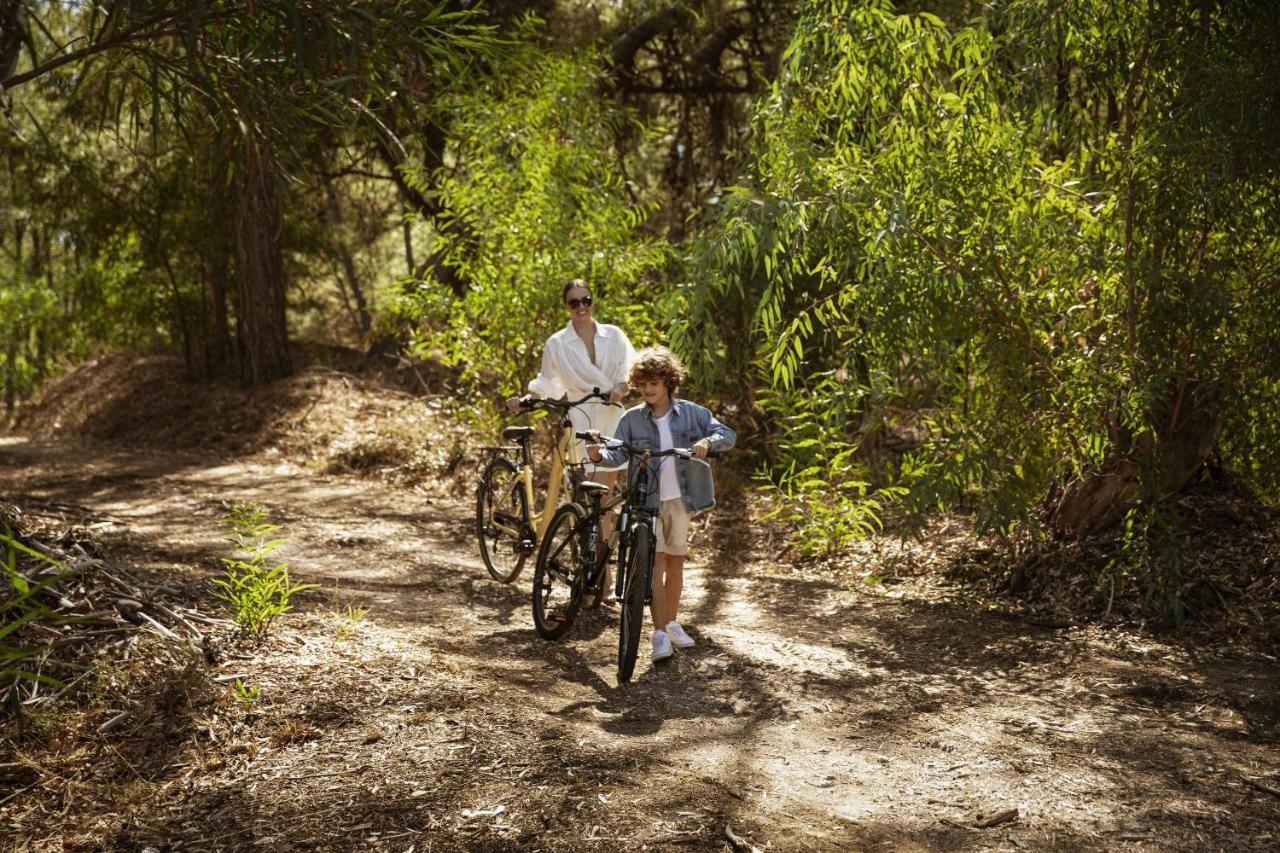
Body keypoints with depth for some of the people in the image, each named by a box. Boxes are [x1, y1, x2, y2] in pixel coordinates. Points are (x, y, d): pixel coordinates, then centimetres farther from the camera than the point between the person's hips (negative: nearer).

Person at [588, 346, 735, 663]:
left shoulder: (691, 413, 0)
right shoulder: (631, 419, -2)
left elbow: (728, 434, -4)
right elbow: (617, 453, -10)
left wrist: (707, 441, -24)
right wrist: (600, 453, -32)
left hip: (679, 500, 2)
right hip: (647, 500, -2)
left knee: (675, 563, 12)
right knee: (655, 562, -8)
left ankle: (672, 623, 28)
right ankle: (659, 633, -8)